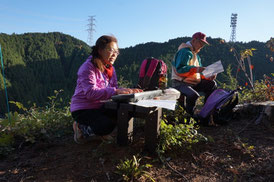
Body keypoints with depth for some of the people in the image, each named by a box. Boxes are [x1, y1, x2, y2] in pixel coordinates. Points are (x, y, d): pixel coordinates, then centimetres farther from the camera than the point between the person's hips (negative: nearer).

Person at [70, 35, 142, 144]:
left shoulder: (110, 68, 7)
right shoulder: (88, 67, -19)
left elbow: (114, 89, 4)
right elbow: (91, 93, -30)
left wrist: (128, 91, -16)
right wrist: (115, 91, -37)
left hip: (100, 107, 8)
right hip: (82, 109, -8)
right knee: (108, 125, -29)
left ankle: (101, 132, 11)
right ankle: (81, 128, 1)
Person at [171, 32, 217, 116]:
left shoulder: (197, 56, 23)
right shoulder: (185, 51, -10)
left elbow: (199, 74, 21)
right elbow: (180, 69, -24)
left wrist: (209, 76, 1)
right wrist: (196, 69, -33)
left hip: (194, 83, 10)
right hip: (180, 83, -9)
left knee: (212, 84, 2)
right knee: (194, 95, -35)